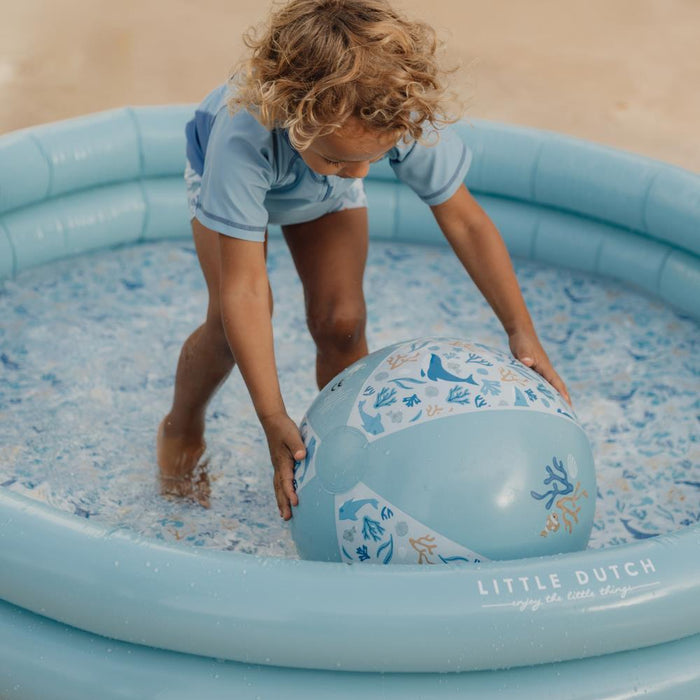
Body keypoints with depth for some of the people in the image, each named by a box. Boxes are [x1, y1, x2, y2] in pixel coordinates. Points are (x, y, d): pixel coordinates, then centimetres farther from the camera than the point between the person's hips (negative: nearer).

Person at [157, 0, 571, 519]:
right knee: (234, 321, -17)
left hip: (329, 200, 2)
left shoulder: (411, 117, -40)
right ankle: (182, 428, 13)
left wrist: (522, 332, -27)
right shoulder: (244, 135, -48)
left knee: (341, 322, -13)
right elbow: (245, 288, -45)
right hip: (230, 178, -2)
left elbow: (465, 221, -25)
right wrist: (273, 420, -46)